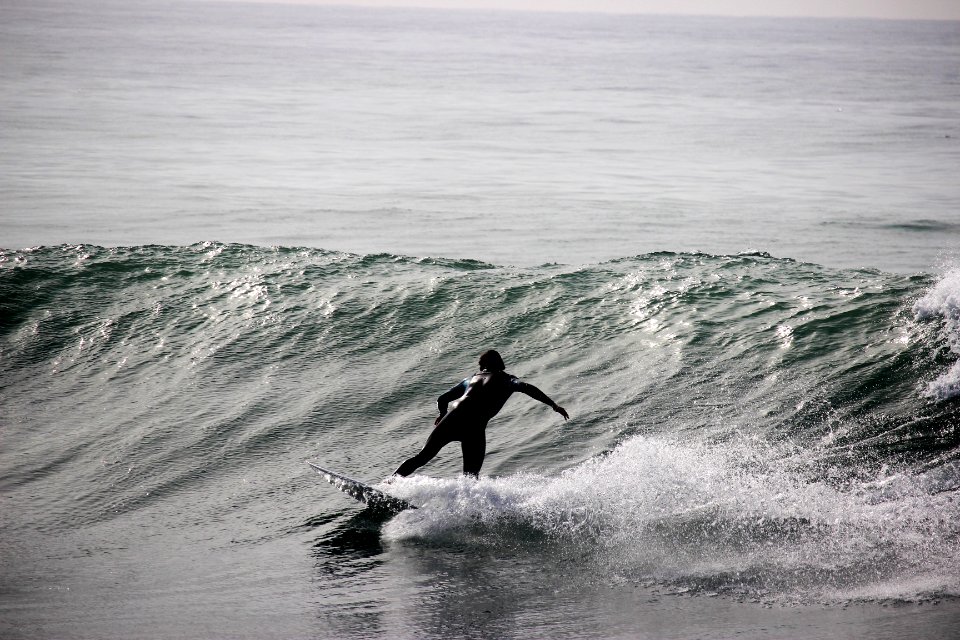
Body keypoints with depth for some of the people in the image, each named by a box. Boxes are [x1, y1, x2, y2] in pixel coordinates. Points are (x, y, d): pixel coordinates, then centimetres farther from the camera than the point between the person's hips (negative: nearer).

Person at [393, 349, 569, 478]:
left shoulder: (470, 379, 29)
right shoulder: (506, 379, 18)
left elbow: (442, 400, 32)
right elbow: (526, 387, -3)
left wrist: (443, 415, 53)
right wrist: (553, 405, -5)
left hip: (453, 419, 3)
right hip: (475, 427, -3)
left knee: (423, 456, 14)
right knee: (471, 477, 8)